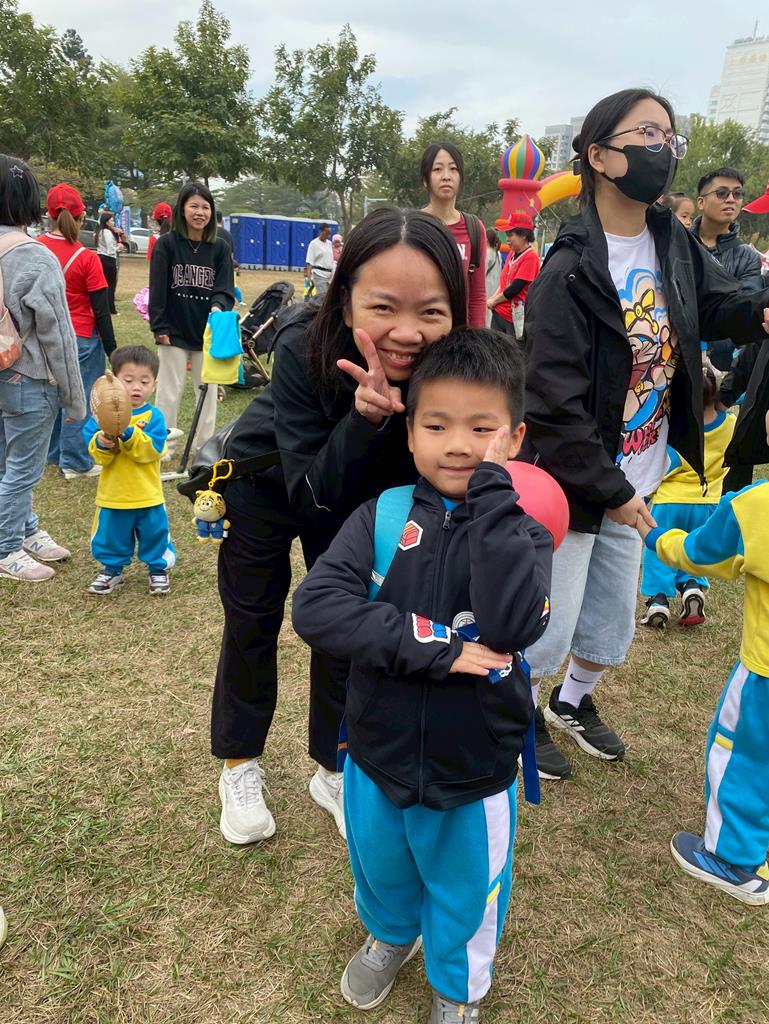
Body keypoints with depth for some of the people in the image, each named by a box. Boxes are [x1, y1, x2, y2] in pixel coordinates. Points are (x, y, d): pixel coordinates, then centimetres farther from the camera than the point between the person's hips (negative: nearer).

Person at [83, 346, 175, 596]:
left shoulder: (154, 416, -8)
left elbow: (152, 450, -21)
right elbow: (94, 451, -8)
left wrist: (129, 434, -32)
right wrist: (102, 444, -29)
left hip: (148, 495, -1)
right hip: (112, 494, 1)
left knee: (155, 535, 13)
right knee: (111, 536, 15)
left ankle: (158, 568, 33)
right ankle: (112, 569, 36)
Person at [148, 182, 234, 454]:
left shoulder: (220, 248, 2)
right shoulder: (166, 244, -3)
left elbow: (226, 288, -3)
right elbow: (157, 288, -5)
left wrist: (218, 307, -24)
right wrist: (159, 327, -10)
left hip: (209, 333, 3)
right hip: (174, 332, -2)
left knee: (208, 391, 11)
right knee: (170, 392, 5)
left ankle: (204, 445, 24)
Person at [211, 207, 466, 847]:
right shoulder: (304, 349, -38)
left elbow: (415, 487, -18)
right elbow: (311, 493, -34)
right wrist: (366, 419, -49)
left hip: (356, 501, 2)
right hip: (267, 483, -2)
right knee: (252, 624, 10)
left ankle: (335, 768, 32)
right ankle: (241, 763, 33)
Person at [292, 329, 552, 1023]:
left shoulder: (521, 534, -15)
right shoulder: (382, 517, -12)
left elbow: (513, 626, -34)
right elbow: (314, 606, -25)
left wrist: (490, 495, -32)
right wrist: (435, 647, -31)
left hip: (473, 774, -1)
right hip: (377, 757, 2)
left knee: (464, 896, 24)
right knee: (381, 870, 29)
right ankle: (391, 934, 64)